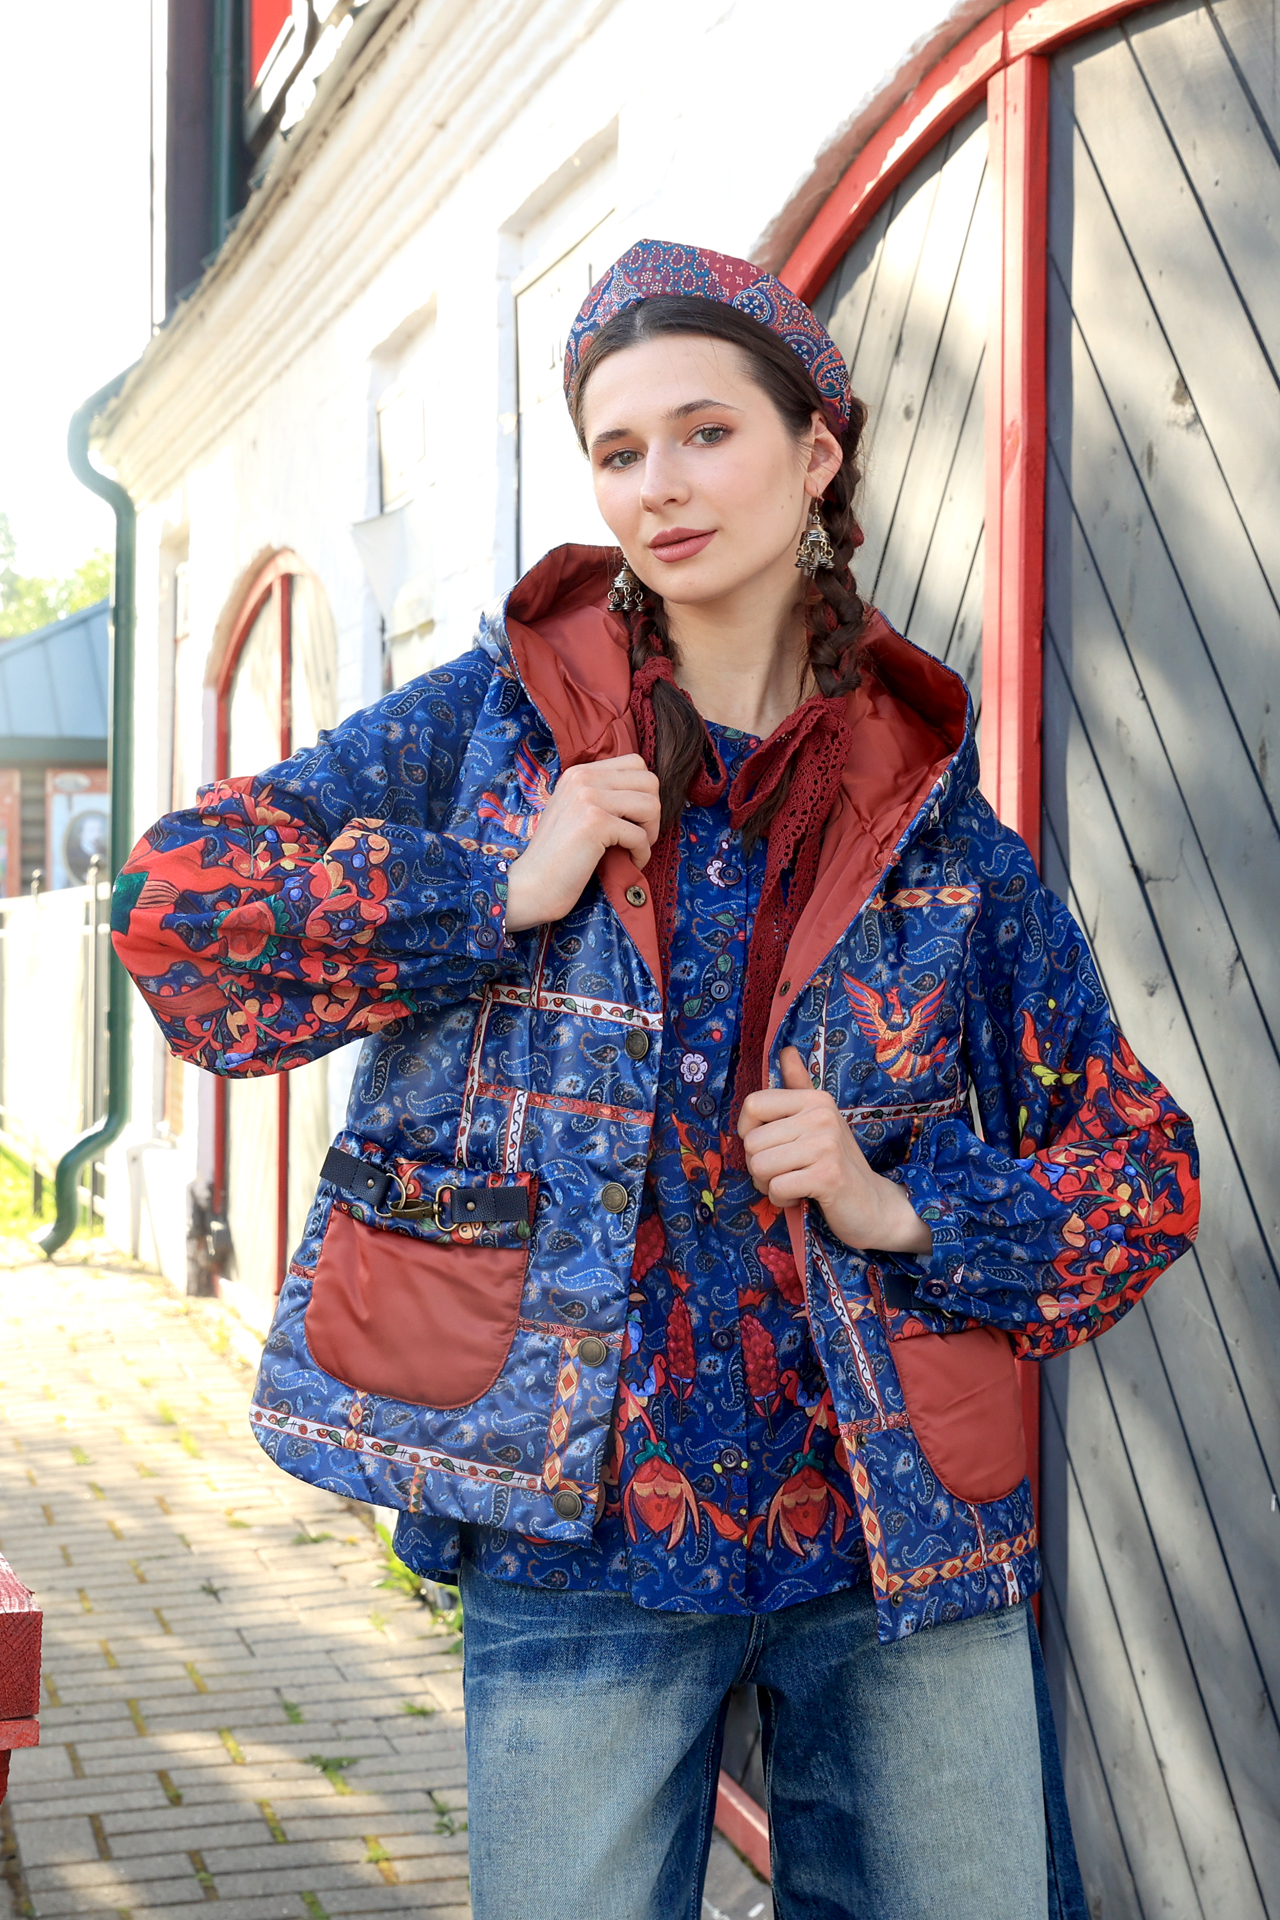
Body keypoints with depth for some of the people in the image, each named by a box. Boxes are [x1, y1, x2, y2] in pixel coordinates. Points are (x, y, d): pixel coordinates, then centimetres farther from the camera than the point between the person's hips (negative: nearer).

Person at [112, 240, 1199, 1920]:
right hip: (580, 1539, -1)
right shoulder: (489, 724, 3)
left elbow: (1143, 1166, 9)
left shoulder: (932, 811, 5)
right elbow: (172, 901, -2)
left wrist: (911, 1212, -9)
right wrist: (499, 893, -11)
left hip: (904, 1537, 2)